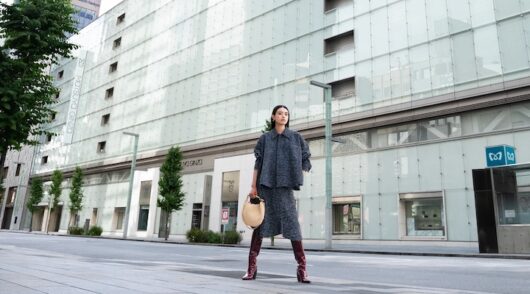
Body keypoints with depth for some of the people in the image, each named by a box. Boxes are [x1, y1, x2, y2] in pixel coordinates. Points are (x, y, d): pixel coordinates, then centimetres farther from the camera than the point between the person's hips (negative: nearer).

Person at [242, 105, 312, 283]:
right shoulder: (265, 138, 10)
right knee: (260, 222, 1)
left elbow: (304, 160, 10)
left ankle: (302, 267, -3)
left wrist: (297, 177, -2)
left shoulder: (296, 137, 10)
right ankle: (252, 265, 7)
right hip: (265, 185, 1)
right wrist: (253, 186, -1)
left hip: (284, 185, -1)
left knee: (291, 222, -7)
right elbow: (258, 163, 6)